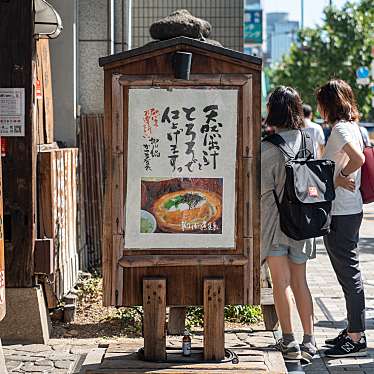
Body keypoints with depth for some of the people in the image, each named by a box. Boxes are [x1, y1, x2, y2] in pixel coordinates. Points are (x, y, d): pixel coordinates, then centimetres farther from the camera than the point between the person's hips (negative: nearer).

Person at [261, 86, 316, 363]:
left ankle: (289, 341, 3)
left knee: (281, 282, 2)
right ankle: (309, 340, 11)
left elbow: (263, 187, -14)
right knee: (300, 281, 11)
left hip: (275, 219, -5)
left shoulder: (268, 147, -15)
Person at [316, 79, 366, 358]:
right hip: (347, 211, 10)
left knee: (349, 272, -4)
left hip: (342, 214, -10)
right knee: (348, 272, 15)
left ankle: (356, 337, 2)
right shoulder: (351, 127, 14)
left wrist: (340, 177, -18)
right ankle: (354, 331, 24)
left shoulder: (340, 129, -16)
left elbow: (358, 158, -32)